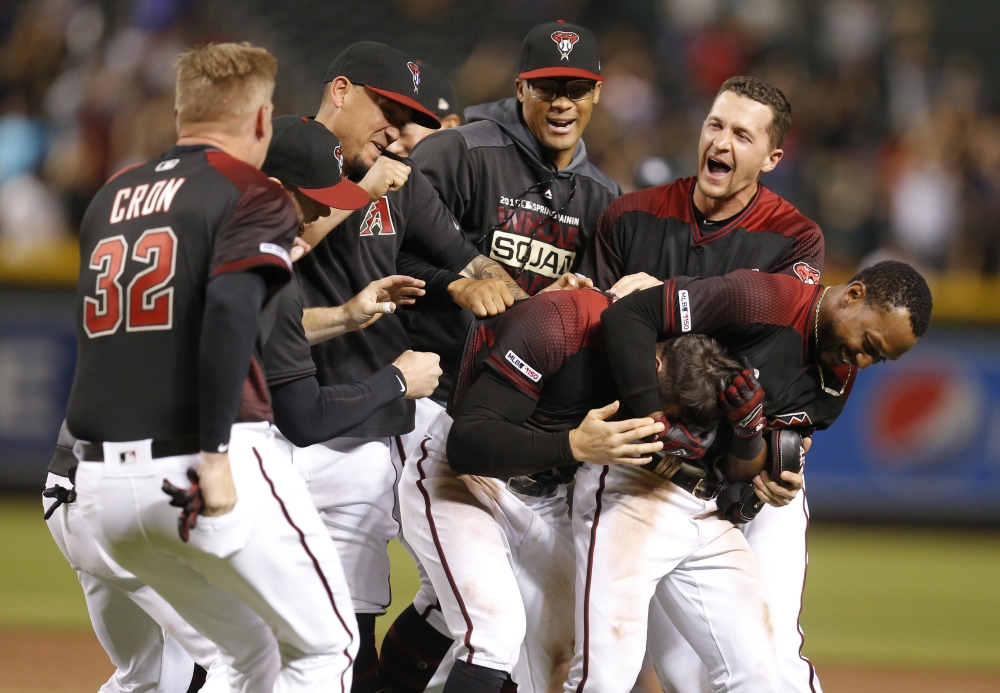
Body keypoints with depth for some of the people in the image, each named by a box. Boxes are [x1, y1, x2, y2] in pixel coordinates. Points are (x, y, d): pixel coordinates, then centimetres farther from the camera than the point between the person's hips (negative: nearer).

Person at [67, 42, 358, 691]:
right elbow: (230, 306, -19)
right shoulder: (252, 194, -2)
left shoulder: (112, 197, 18)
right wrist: (216, 453, -21)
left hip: (102, 482, 6)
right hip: (200, 463, -6)